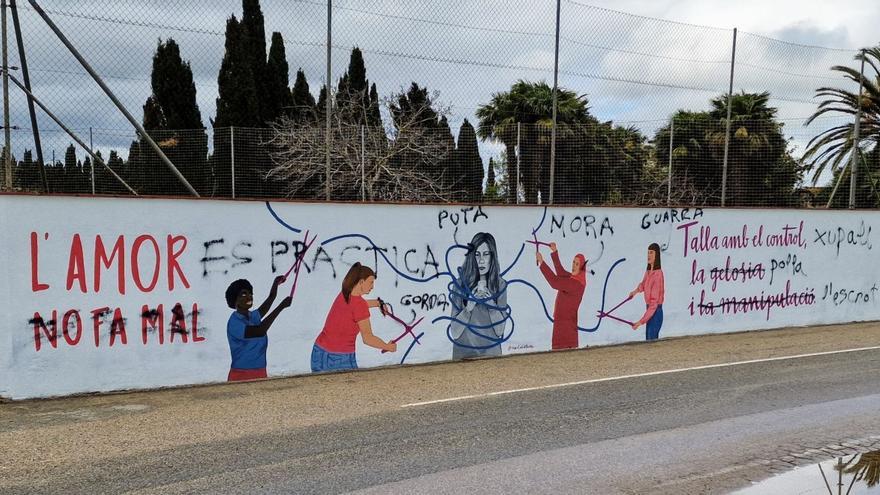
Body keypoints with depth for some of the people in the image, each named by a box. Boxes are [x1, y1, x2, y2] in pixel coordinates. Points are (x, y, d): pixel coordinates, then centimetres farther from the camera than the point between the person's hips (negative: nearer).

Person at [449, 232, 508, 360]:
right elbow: (454, 332, -9)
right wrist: (468, 308, -22)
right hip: (463, 352, -1)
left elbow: (500, 330, -4)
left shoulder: (500, 285, -4)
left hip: (491, 350, 1)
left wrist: (492, 305, -18)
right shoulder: (460, 284, -9)